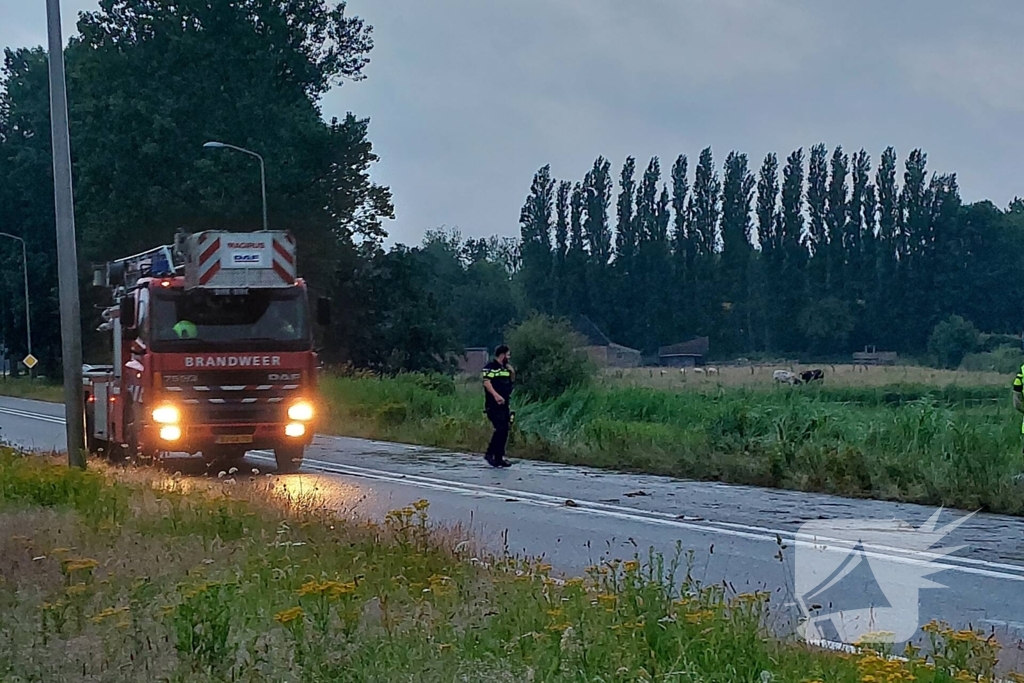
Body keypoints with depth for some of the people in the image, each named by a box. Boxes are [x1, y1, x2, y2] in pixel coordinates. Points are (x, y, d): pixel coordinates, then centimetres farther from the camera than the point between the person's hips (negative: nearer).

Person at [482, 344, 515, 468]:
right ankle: (490, 454, -7)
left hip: (504, 404, 8)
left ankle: (499, 457, 10)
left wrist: (512, 372, 8)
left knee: (504, 431, 6)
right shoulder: (490, 367, -7)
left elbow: (511, 382, 27)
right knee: (500, 429, -17)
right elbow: (486, 382, -18)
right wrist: (496, 395, -30)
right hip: (494, 405, -8)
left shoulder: (506, 368, 17)